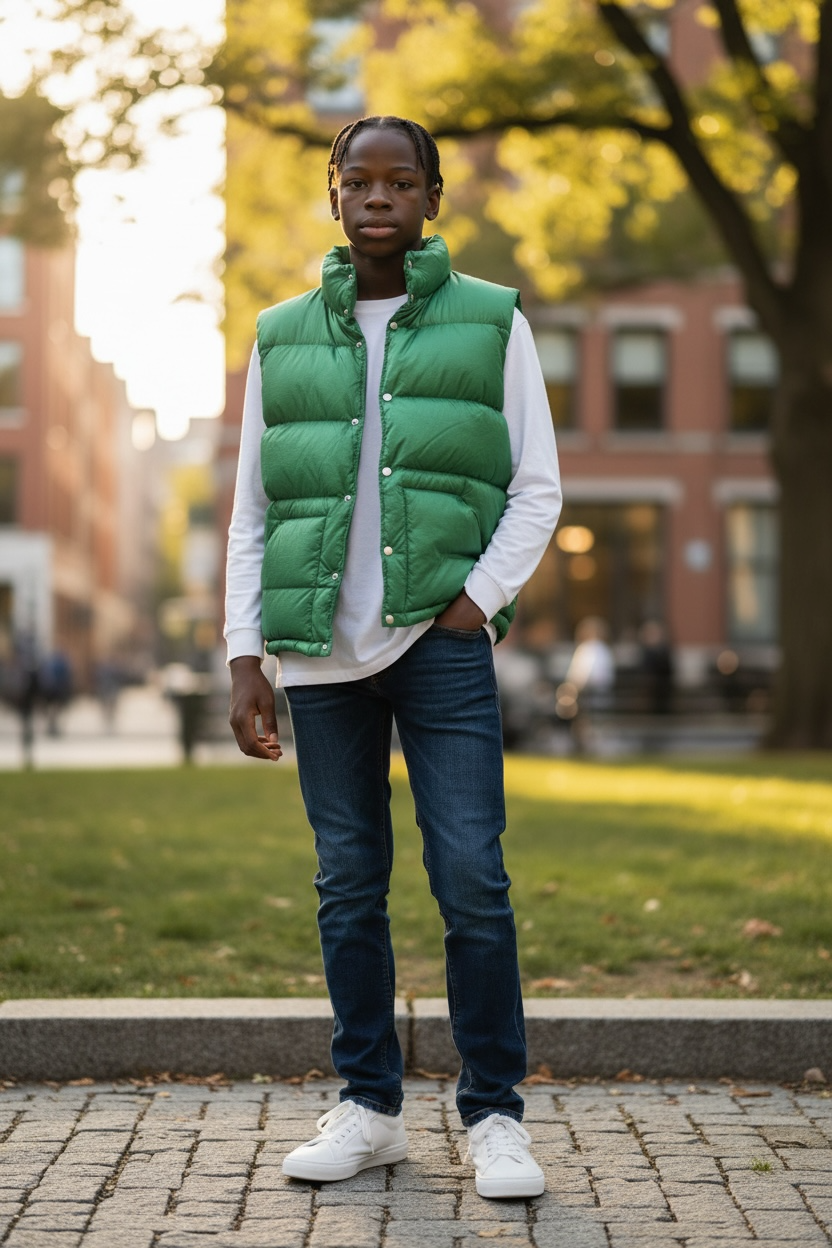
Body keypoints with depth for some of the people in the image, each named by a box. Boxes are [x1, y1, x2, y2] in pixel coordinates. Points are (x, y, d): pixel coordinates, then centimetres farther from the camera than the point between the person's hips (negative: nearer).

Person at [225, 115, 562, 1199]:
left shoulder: (491, 321, 8)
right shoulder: (283, 336, 13)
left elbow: (537, 489, 7)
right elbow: (252, 512, 13)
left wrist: (478, 599, -7)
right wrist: (244, 657, 5)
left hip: (443, 636, -2)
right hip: (322, 649, 2)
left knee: (473, 882, -7)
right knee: (348, 887, 6)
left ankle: (493, 1111, 6)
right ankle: (369, 1108, 16)